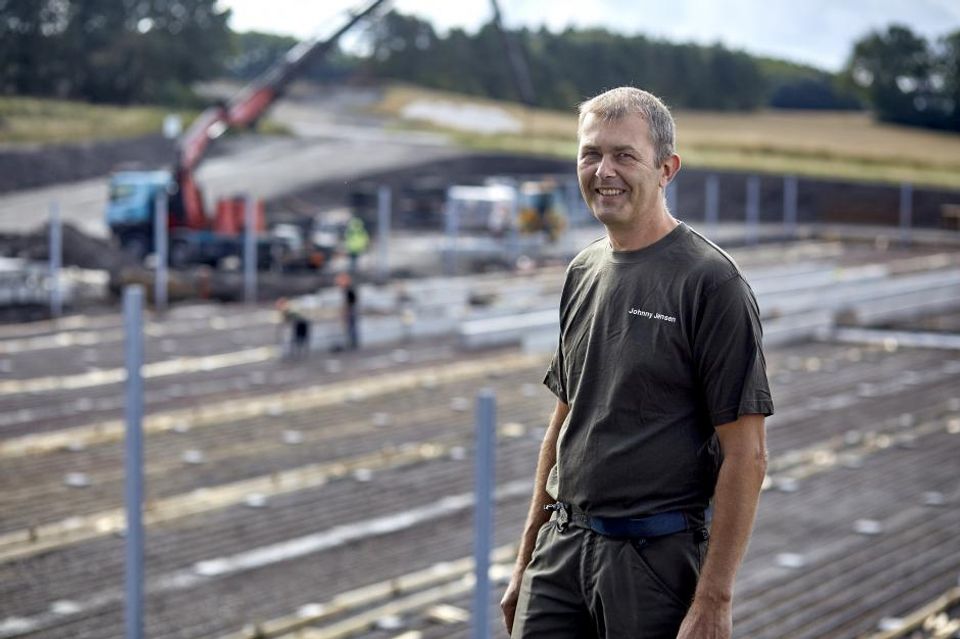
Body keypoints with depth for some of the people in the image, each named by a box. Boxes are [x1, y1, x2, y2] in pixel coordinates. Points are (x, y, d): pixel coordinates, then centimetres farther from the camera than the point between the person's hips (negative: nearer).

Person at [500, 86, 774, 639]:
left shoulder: (710, 281, -11)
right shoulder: (583, 273, 10)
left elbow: (746, 454, -14)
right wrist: (527, 559, 16)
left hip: (658, 554, -6)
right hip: (563, 549, 6)